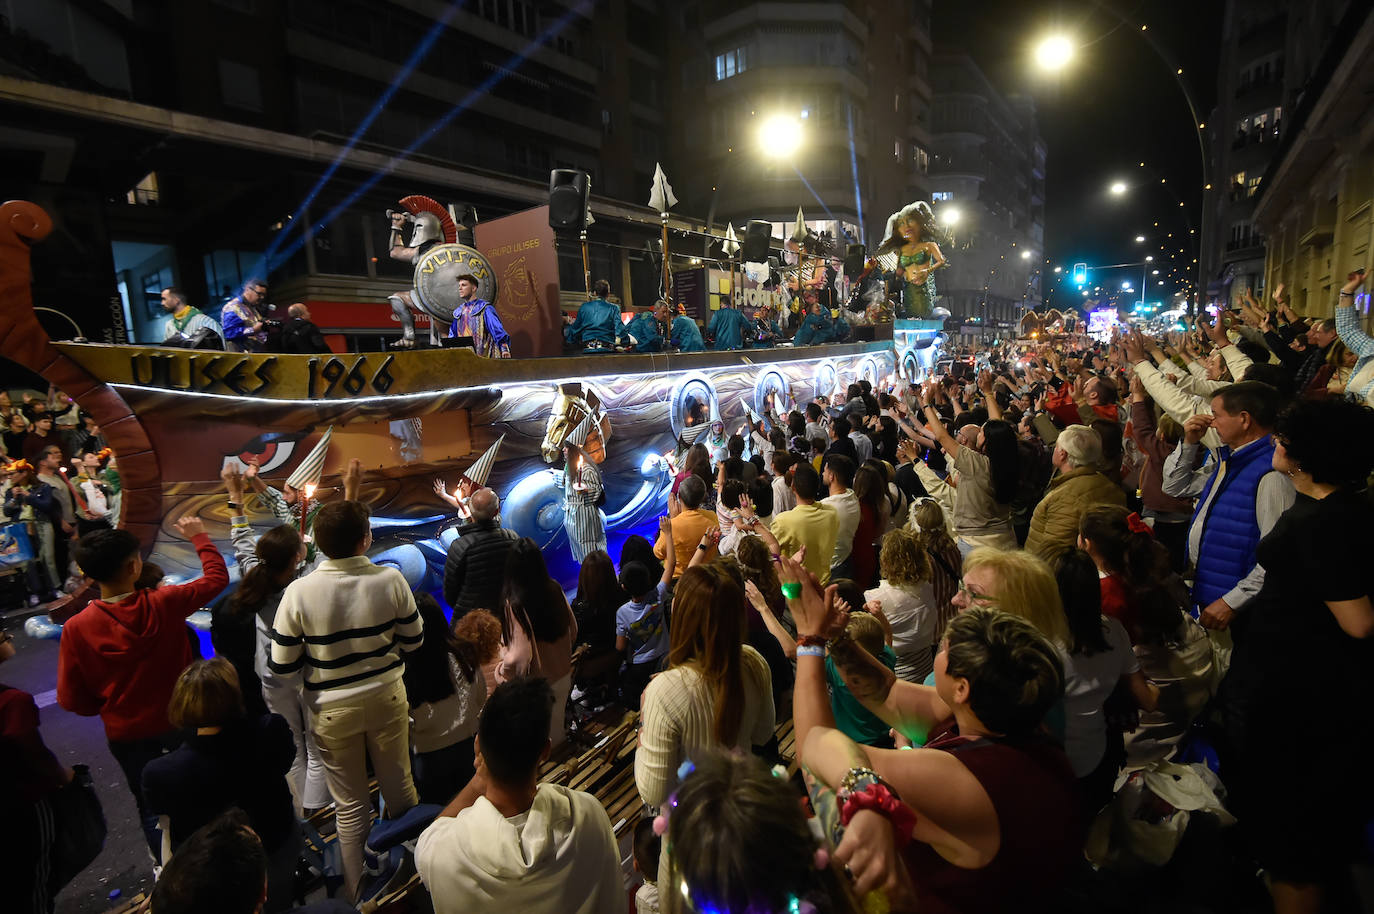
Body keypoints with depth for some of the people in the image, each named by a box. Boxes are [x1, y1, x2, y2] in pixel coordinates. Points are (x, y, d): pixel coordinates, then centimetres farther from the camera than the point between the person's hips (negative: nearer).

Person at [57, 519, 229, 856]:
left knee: (150, 805, 22)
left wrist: (107, 707, 9)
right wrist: (199, 536, 7)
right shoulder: (164, 603, -23)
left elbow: (70, 699, -12)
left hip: (126, 734, 0)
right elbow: (217, 576, -5)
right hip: (179, 720, 0)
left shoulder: (76, 628, -21)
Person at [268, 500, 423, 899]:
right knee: (400, 789, 22)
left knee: (351, 806, 18)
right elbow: (413, 639, -5)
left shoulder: (299, 592, -21)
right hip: (387, 697, 1)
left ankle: (358, 893, 37)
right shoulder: (391, 579, -18)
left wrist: (321, 656, 8)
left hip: (333, 708, -1)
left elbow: (283, 668, -13)